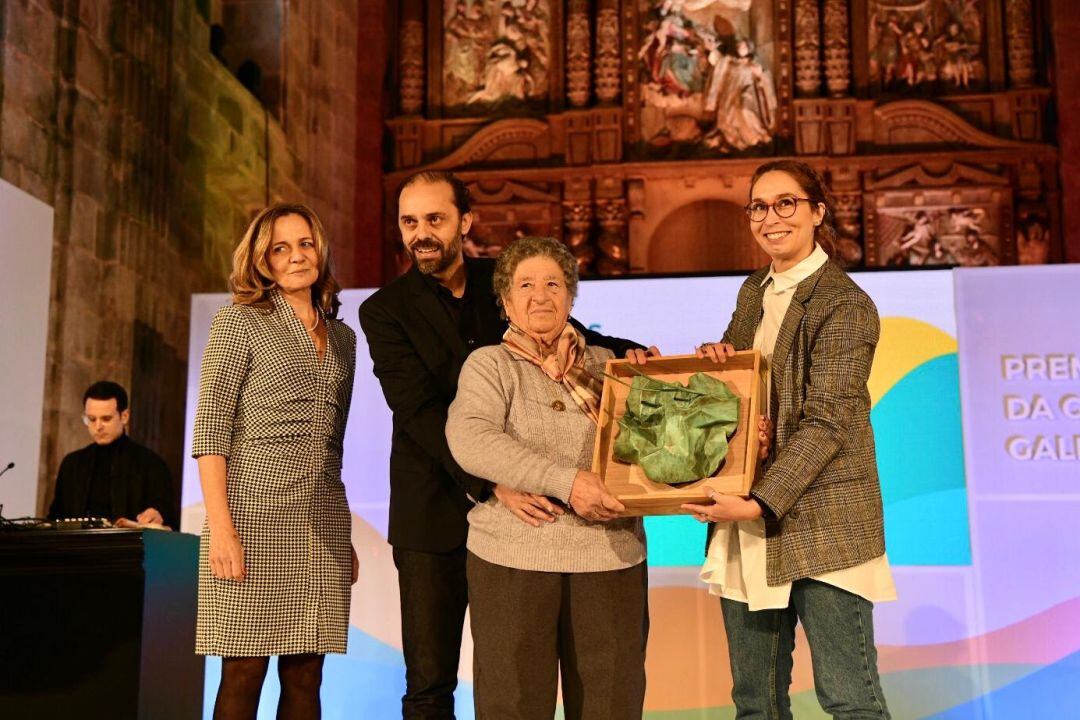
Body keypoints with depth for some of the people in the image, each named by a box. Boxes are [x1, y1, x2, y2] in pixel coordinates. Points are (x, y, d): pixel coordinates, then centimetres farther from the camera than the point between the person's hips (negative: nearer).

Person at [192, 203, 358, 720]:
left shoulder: (342, 337, 17)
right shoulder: (240, 320, 2)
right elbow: (210, 427, -6)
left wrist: (346, 538, 14)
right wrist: (220, 526, -16)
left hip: (324, 522, 5)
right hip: (255, 513, -5)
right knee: (244, 676, -3)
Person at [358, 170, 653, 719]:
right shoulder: (385, 310, -4)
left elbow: (569, 334, 16)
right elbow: (420, 412, -15)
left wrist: (625, 350, -7)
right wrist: (490, 484, -29)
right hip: (437, 514, -2)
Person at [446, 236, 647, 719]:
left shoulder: (606, 366, 14)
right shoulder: (489, 365, 4)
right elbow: (470, 440, -14)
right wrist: (565, 481, -21)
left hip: (610, 557, 3)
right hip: (513, 557, -2)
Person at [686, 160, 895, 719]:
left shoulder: (845, 304, -9)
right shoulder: (754, 292, 14)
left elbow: (825, 423, -16)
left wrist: (760, 503, -24)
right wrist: (714, 357, 0)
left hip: (822, 521, -7)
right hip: (748, 525, 7)